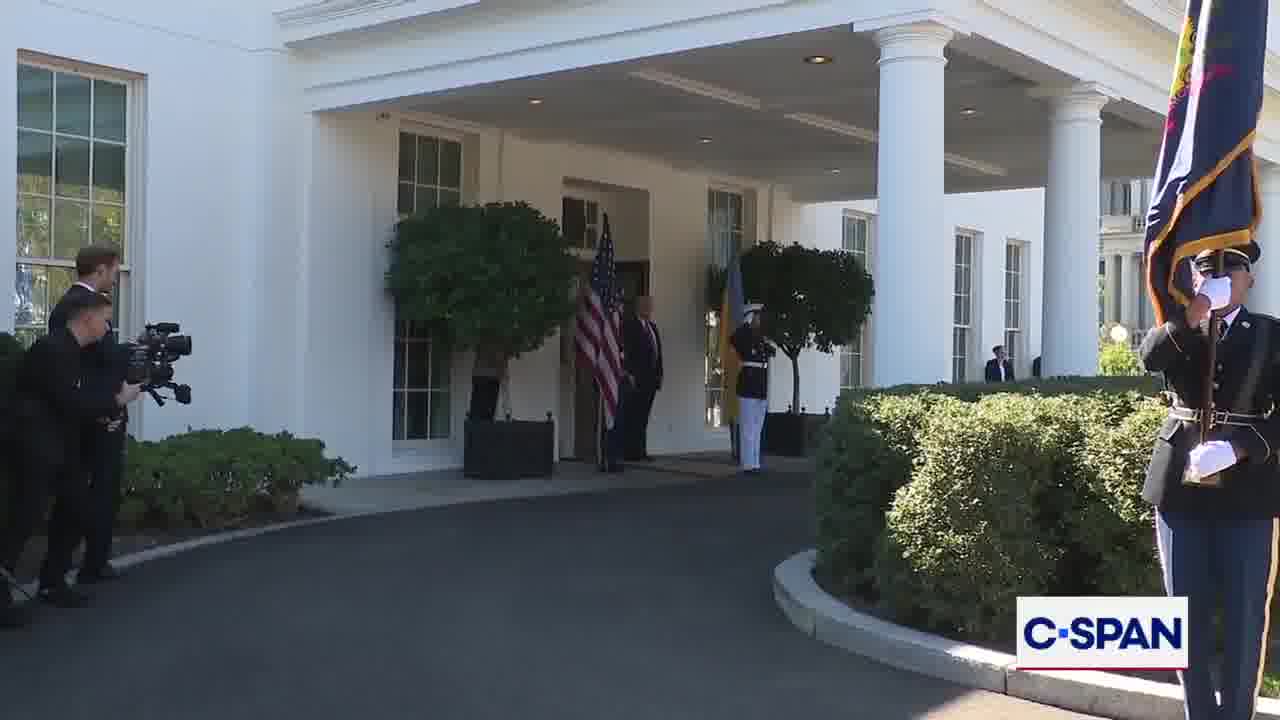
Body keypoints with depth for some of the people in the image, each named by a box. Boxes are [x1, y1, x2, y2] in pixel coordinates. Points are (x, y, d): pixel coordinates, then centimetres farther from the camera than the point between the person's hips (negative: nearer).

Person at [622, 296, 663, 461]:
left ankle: (640, 451, 12)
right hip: (637, 379, -7)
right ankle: (630, 451, -4)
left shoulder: (652, 325, 18)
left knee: (643, 417, 9)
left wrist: (658, 375, 12)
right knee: (634, 417, -6)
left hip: (650, 379, 7)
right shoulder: (630, 324, -6)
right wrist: (631, 376, -18)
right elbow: (628, 351, -13)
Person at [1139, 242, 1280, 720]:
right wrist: (1191, 317, -31)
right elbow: (1150, 356, -16)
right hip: (1180, 488, 2)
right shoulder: (1176, 333, 8)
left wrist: (1238, 447, -22)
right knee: (1188, 614, 7)